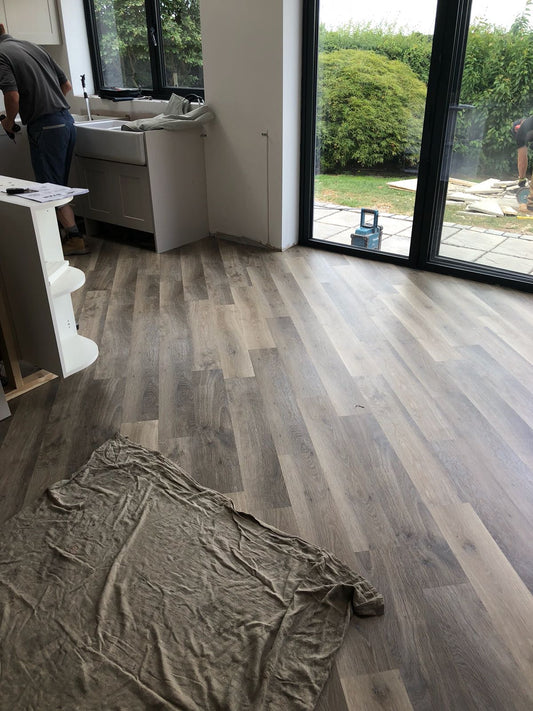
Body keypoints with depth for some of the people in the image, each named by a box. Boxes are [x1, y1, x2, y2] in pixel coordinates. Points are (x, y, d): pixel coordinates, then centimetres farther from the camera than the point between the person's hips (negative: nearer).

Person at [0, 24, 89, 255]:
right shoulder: (33, 47, 17)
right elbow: (66, 85, 18)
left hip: (44, 127, -8)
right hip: (66, 120, 8)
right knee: (59, 184, 14)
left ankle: (75, 238, -1)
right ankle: (69, 230, 19)